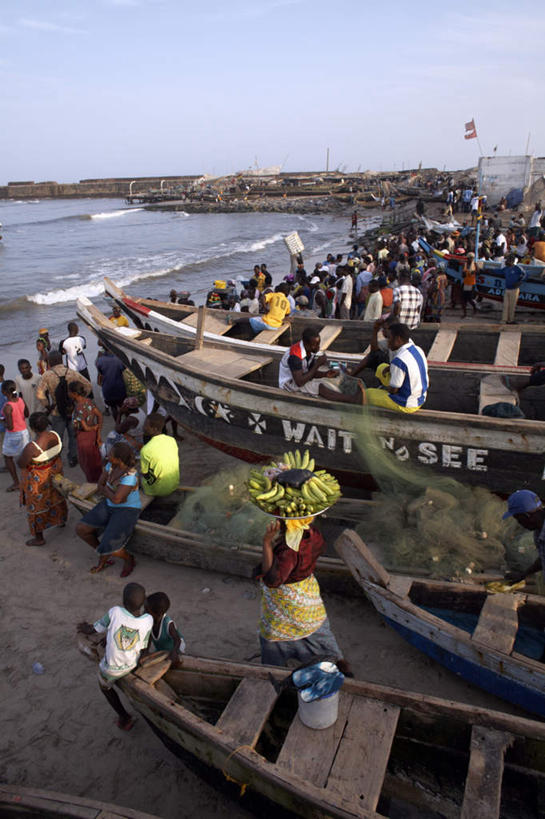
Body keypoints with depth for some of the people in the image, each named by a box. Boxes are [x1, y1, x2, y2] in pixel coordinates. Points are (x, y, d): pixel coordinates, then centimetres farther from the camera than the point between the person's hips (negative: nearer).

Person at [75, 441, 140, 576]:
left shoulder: (130, 476, -32)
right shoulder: (112, 464, -8)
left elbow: (116, 499, -34)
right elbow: (100, 486, -2)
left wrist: (106, 489, -16)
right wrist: (113, 493, -19)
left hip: (127, 511, -8)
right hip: (110, 506, 8)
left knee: (108, 548, -23)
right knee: (81, 529, -3)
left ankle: (128, 558, 12)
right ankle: (104, 558, 17)